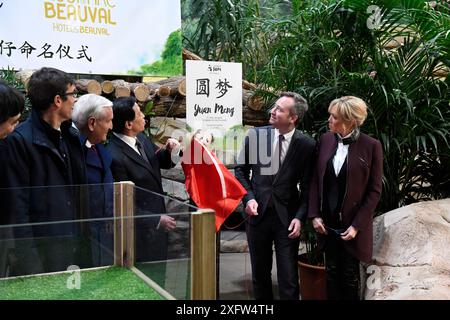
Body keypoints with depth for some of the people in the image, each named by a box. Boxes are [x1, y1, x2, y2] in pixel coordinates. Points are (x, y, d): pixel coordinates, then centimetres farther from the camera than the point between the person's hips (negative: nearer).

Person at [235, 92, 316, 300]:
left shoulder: (306, 145, -9)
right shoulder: (256, 135, -4)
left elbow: (307, 187, -2)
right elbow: (241, 170, 6)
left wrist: (300, 217, -12)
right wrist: (248, 198, -7)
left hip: (287, 217, -2)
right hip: (258, 213, 2)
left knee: (288, 278, 2)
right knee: (260, 273, 16)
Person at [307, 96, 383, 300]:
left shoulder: (371, 146, -11)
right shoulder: (325, 140, 0)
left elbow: (374, 191, -8)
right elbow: (315, 179, 4)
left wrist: (357, 225, -11)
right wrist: (314, 215, -2)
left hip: (352, 224, -3)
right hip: (327, 222, 3)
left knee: (350, 275, 11)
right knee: (331, 272, 15)